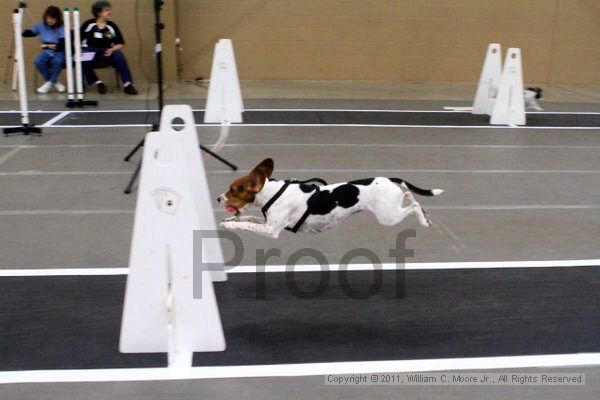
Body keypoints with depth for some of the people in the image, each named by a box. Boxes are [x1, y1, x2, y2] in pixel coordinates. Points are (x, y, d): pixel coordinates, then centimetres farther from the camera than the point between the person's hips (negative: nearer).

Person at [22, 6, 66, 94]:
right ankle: (55, 82, -11)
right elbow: (27, 33, 6)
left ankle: (49, 83, -15)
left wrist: (53, 46, -30)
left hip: (59, 53, -3)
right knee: (38, 61, -29)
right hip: (47, 53, 3)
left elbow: (63, 45, -15)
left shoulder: (61, 28, -6)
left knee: (57, 61, -38)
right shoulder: (41, 26, 5)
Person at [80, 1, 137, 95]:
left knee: (119, 55, -27)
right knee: (83, 60, -32)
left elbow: (121, 44, 6)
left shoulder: (112, 26, 2)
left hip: (106, 52, 1)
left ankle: (127, 84, -26)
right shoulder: (89, 24, -1)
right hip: (89, 51, -1)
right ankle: (97, 83, -13)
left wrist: (112, 49, -12)